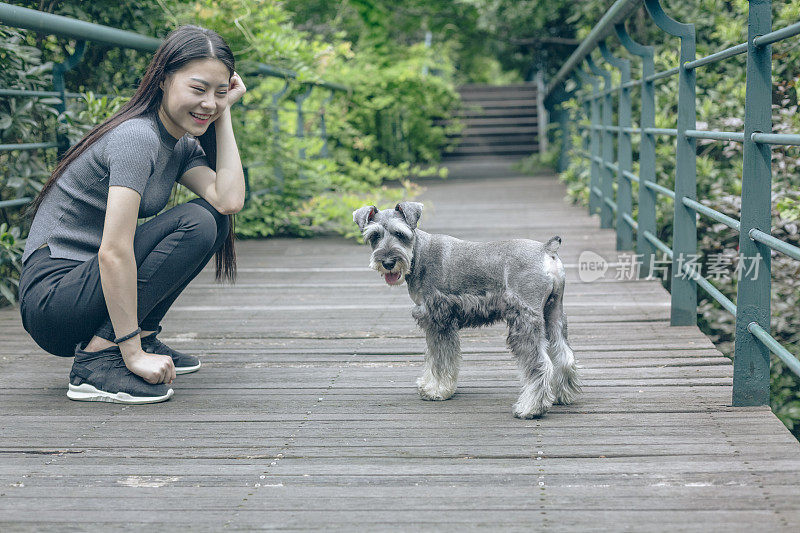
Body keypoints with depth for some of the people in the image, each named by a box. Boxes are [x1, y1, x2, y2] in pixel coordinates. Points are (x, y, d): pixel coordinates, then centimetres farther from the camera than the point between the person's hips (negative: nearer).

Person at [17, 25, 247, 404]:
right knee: (196, 223, -21)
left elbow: (229, 201, -9)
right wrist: (133, 354, -26)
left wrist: (224, 113, -2)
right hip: (51, 298, -9)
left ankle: (141, 334, 7)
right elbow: (113, 251, -26)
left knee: (214, 217, 2)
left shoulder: (182, 145, 9)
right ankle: (98, 358, -20)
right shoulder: (136, 137, -19)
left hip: (92, 285, 9)